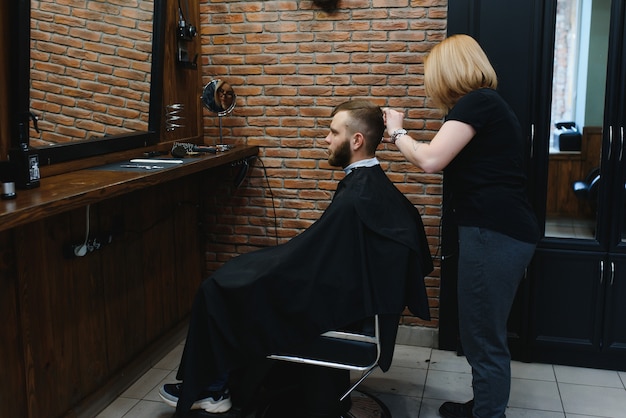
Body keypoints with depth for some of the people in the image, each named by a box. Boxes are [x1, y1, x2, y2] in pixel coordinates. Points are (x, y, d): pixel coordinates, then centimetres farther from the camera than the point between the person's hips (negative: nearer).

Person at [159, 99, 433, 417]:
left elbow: (303, 258, -22)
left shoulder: (354, 198, -28)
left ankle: (207, 388, 21)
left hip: (334, 304, -9)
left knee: (216, 290, 2)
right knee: (238, 272, 18)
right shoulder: (376, 183, 1)